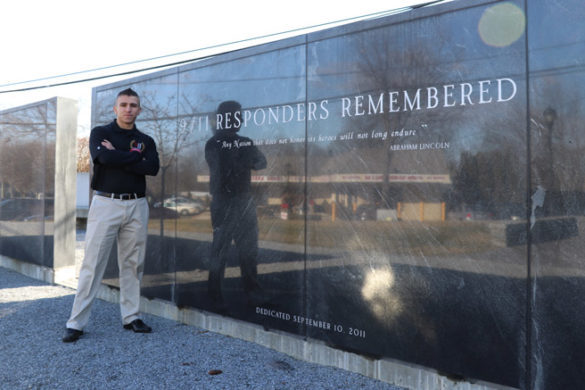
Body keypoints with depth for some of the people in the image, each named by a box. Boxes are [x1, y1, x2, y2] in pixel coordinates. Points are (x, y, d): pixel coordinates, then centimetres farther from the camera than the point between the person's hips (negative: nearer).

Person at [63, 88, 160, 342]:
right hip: (106, 204, -3)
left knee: (133, 264, 7)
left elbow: (153, 168, -7)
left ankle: (131, 317, 17)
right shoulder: (100, 133, 6)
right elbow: (104, 156, -17)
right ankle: (76, 323, 4)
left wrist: (118, 157, -10)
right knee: (92, 263, -3)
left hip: (136, 206, 3)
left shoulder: (146, 140, 13)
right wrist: (135, 156, -6)